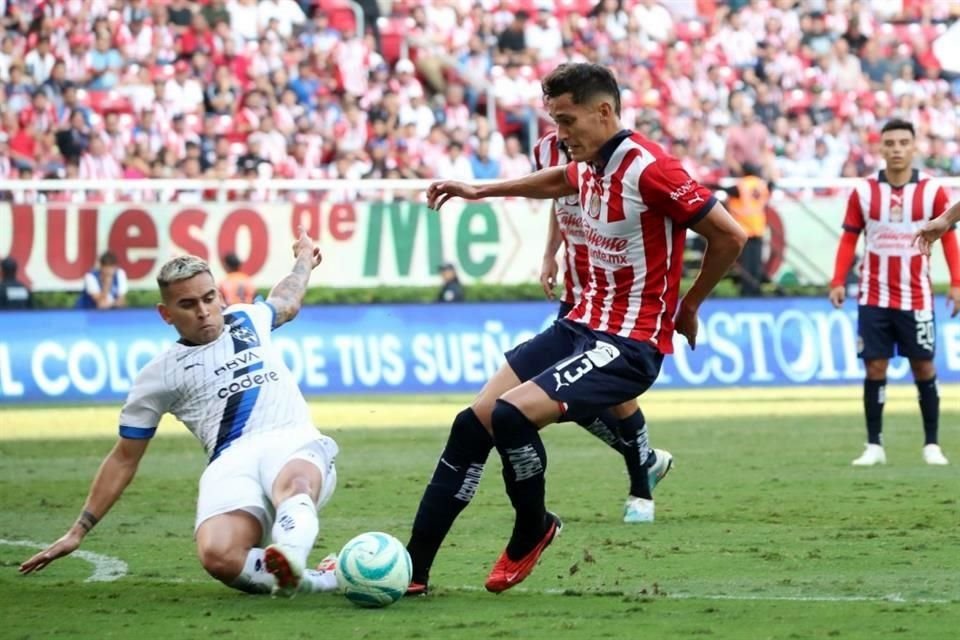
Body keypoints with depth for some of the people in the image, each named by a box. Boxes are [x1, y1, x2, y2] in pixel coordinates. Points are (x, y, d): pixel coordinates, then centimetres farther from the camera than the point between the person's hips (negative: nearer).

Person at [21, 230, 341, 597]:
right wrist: (79, 531, 18)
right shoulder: (161, 374, 15)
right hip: (231, 465, -1)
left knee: (293, 481, -43)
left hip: (295, 445, 1)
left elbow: (287, 304, 51)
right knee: (217, 555, -38)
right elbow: (124, 459, 21)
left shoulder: (248, 320, 25)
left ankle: (289, 558, -68)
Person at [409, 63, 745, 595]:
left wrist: (688, 306, -3)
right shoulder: (589, 166, 6)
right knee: (473, 422, -1)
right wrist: (481, 191, 34)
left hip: (630, 345, -9)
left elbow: (730, 236, -16)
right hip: (582, 325, 9)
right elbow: (557, 181, 33)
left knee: (511, 414, -24)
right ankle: (410, 566, 2)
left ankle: (532, 531, 4)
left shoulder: (648, 169, -20)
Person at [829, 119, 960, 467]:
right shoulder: (864, 192, 0)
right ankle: (874, 445, 5)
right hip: (874, 298, 1)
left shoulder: (932, 191, -2)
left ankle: (932, 445, 11)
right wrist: (838, 282, -5)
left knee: (924, 368, 3)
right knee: (875, 369, -1)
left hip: (916, 299, 0)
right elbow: (849, 239, 5)